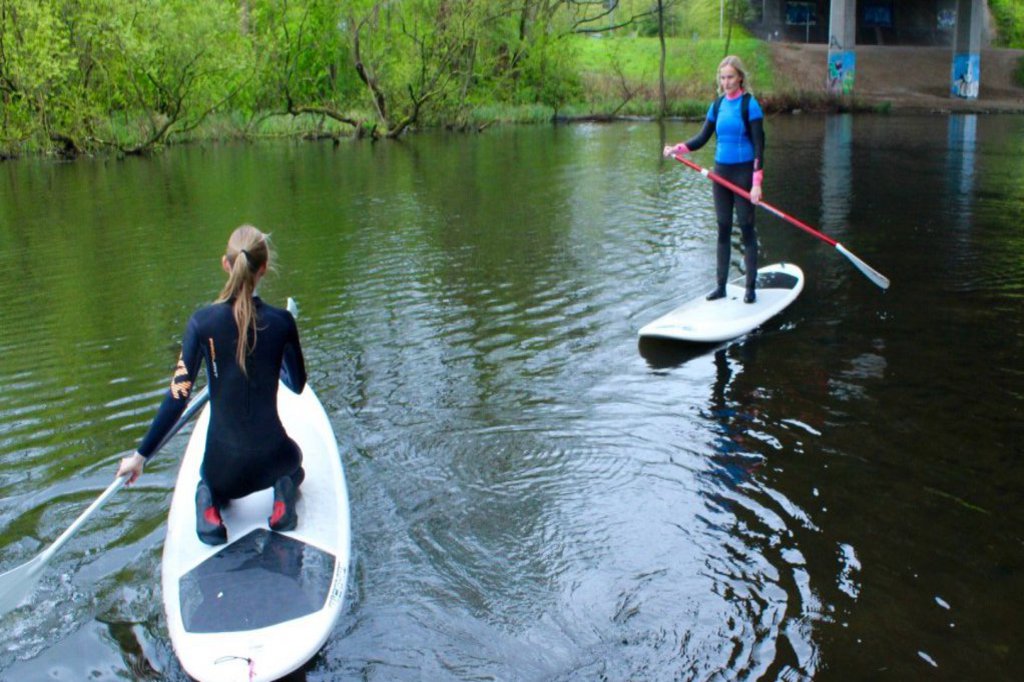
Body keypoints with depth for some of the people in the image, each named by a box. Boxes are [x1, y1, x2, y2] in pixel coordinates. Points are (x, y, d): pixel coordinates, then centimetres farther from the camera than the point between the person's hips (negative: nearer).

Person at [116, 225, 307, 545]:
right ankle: (284, 491, 2)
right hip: (270, 456, -1)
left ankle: (209, 502, 2)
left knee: (210, 483, 39)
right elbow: (298, 385, 3)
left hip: (223, 464, 1)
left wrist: (141, 454, -3)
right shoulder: (281, 322, -13)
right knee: (293, 464, 38)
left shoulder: (203, 321, -14)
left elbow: (178, 397, -13)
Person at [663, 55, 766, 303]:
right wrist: (677, 148, -8)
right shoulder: (718, 105, 7)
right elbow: (702, 138, 9)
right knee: (723, 228, 9)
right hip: (721, 171, 6)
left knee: (746, 227, -1)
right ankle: (721, 285, 17)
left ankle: (751, 287, 6)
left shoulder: (749, 105, -10)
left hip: (743, 171, -6)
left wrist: (757, 182, -20)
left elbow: (759, 145, -13)